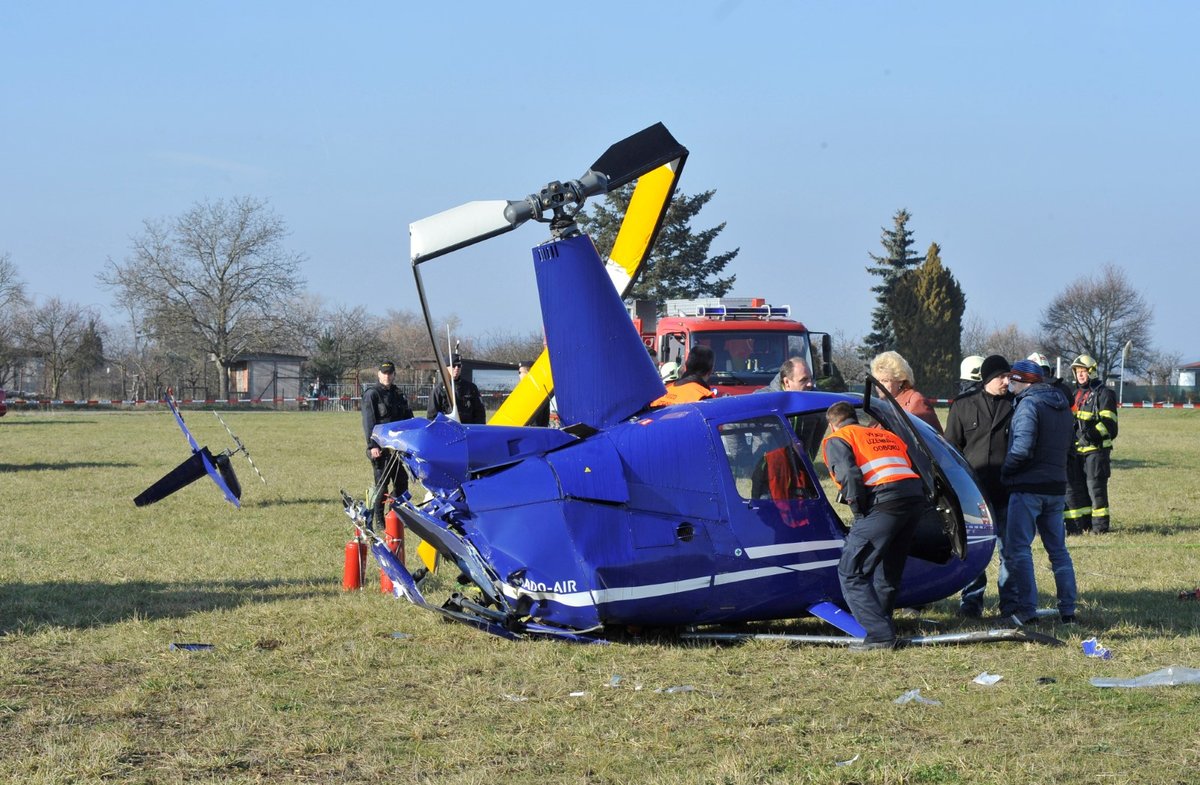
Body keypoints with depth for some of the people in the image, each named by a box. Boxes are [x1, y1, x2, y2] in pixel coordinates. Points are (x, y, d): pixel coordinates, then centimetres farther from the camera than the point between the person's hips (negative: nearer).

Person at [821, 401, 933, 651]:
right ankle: (883, 628, 26)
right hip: (915, 497, 7)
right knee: (888, 574, 21)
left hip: (883, 501, -7)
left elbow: (849, 478, -6)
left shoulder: (836, 440, 12)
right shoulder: (887, 435, 33)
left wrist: (860, 513, -1)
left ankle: (880, 634, -8)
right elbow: (914, 469, 26)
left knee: (851, 573, 0)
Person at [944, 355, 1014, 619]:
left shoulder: (1015, 404, 6)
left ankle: (1010, 601, 9)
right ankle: (972, 599, 11)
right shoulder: (963, 405, 4)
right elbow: (951, 447, 7)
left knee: (1010, 548, 2)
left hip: (1007, 490, 0)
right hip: (974, 489, 0)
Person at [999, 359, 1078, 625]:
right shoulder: (1061, 406, 14)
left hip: (1028, 486, -8)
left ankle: (1027, 610, -8)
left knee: (1018, 548, -3)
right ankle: (1068, 610, 12)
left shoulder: (1029, 404, -14)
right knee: (1058, 549, 13)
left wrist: (1005, 471, -9)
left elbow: (1022, 449, -22)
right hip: (1056, 487, 8)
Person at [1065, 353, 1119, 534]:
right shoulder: (1075, 394, 20)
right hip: (1075, 450, 8)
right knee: (1073, 488, 6)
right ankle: (1080, 525, 13)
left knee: (1096, 487, -7)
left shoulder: (1103, 394, -4)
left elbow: (1109, 424, -12)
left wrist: (1092, 434, -25)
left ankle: (1100, 526, -2)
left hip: (1095, 449, -8)